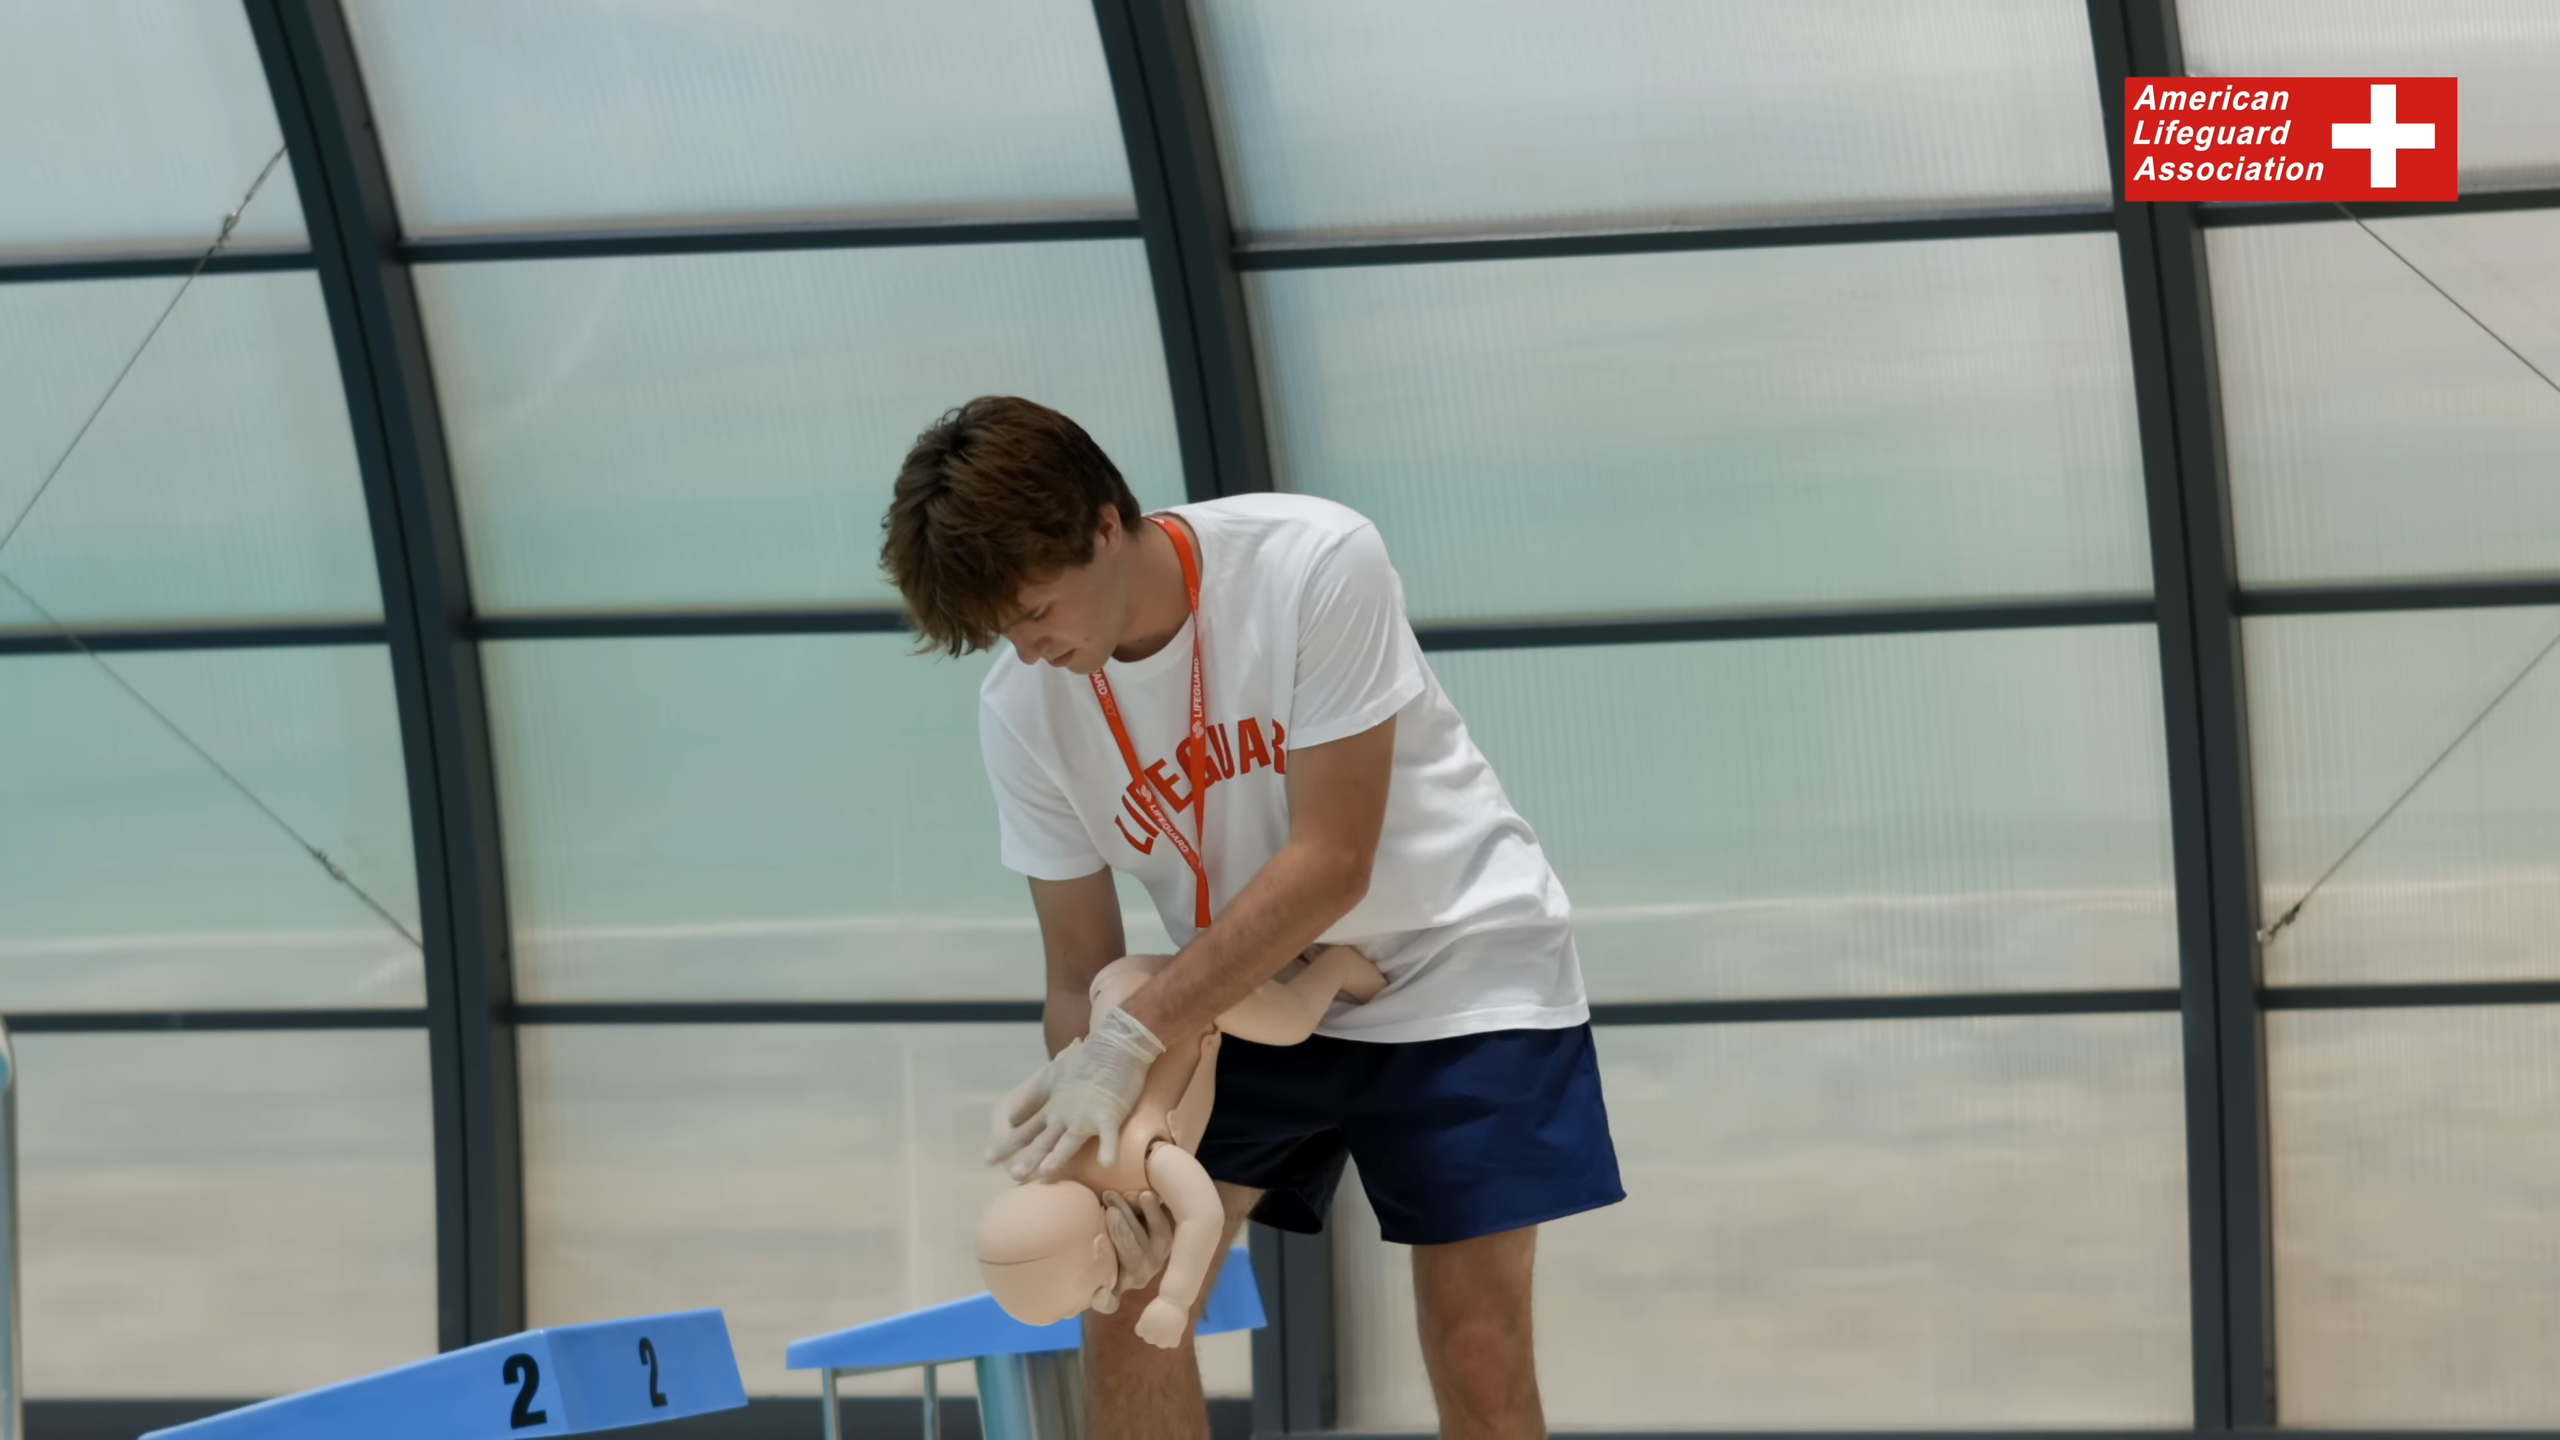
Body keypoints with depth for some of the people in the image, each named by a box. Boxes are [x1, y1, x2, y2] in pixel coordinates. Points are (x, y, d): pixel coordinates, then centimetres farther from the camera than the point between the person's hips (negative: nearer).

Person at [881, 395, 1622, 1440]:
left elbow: (1331, 865, -27)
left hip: (1454, 959, -4)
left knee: (1477, 1355, -10)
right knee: (1128, 1295, -7)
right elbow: (1082, 974, -6)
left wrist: (1134, 1037, -32)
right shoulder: (1021, 710, -12)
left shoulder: (1316, 563, -27)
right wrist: (1097, 1153, -24)